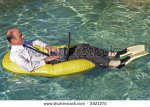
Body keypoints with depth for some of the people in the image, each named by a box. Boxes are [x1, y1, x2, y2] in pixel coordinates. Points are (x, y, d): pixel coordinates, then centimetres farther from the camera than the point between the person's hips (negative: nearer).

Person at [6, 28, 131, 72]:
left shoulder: (21, 45, 11)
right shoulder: (15, 55, -17)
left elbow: (36, 42, 26)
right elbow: (29, 67, -30)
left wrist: (48, 47, 8)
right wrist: (46, 59, -20)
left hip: (49, 58, 9)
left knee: (82, 47, -3)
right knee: (83, 53, -16)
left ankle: (113, 55, 1)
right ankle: (115, 63, -10)